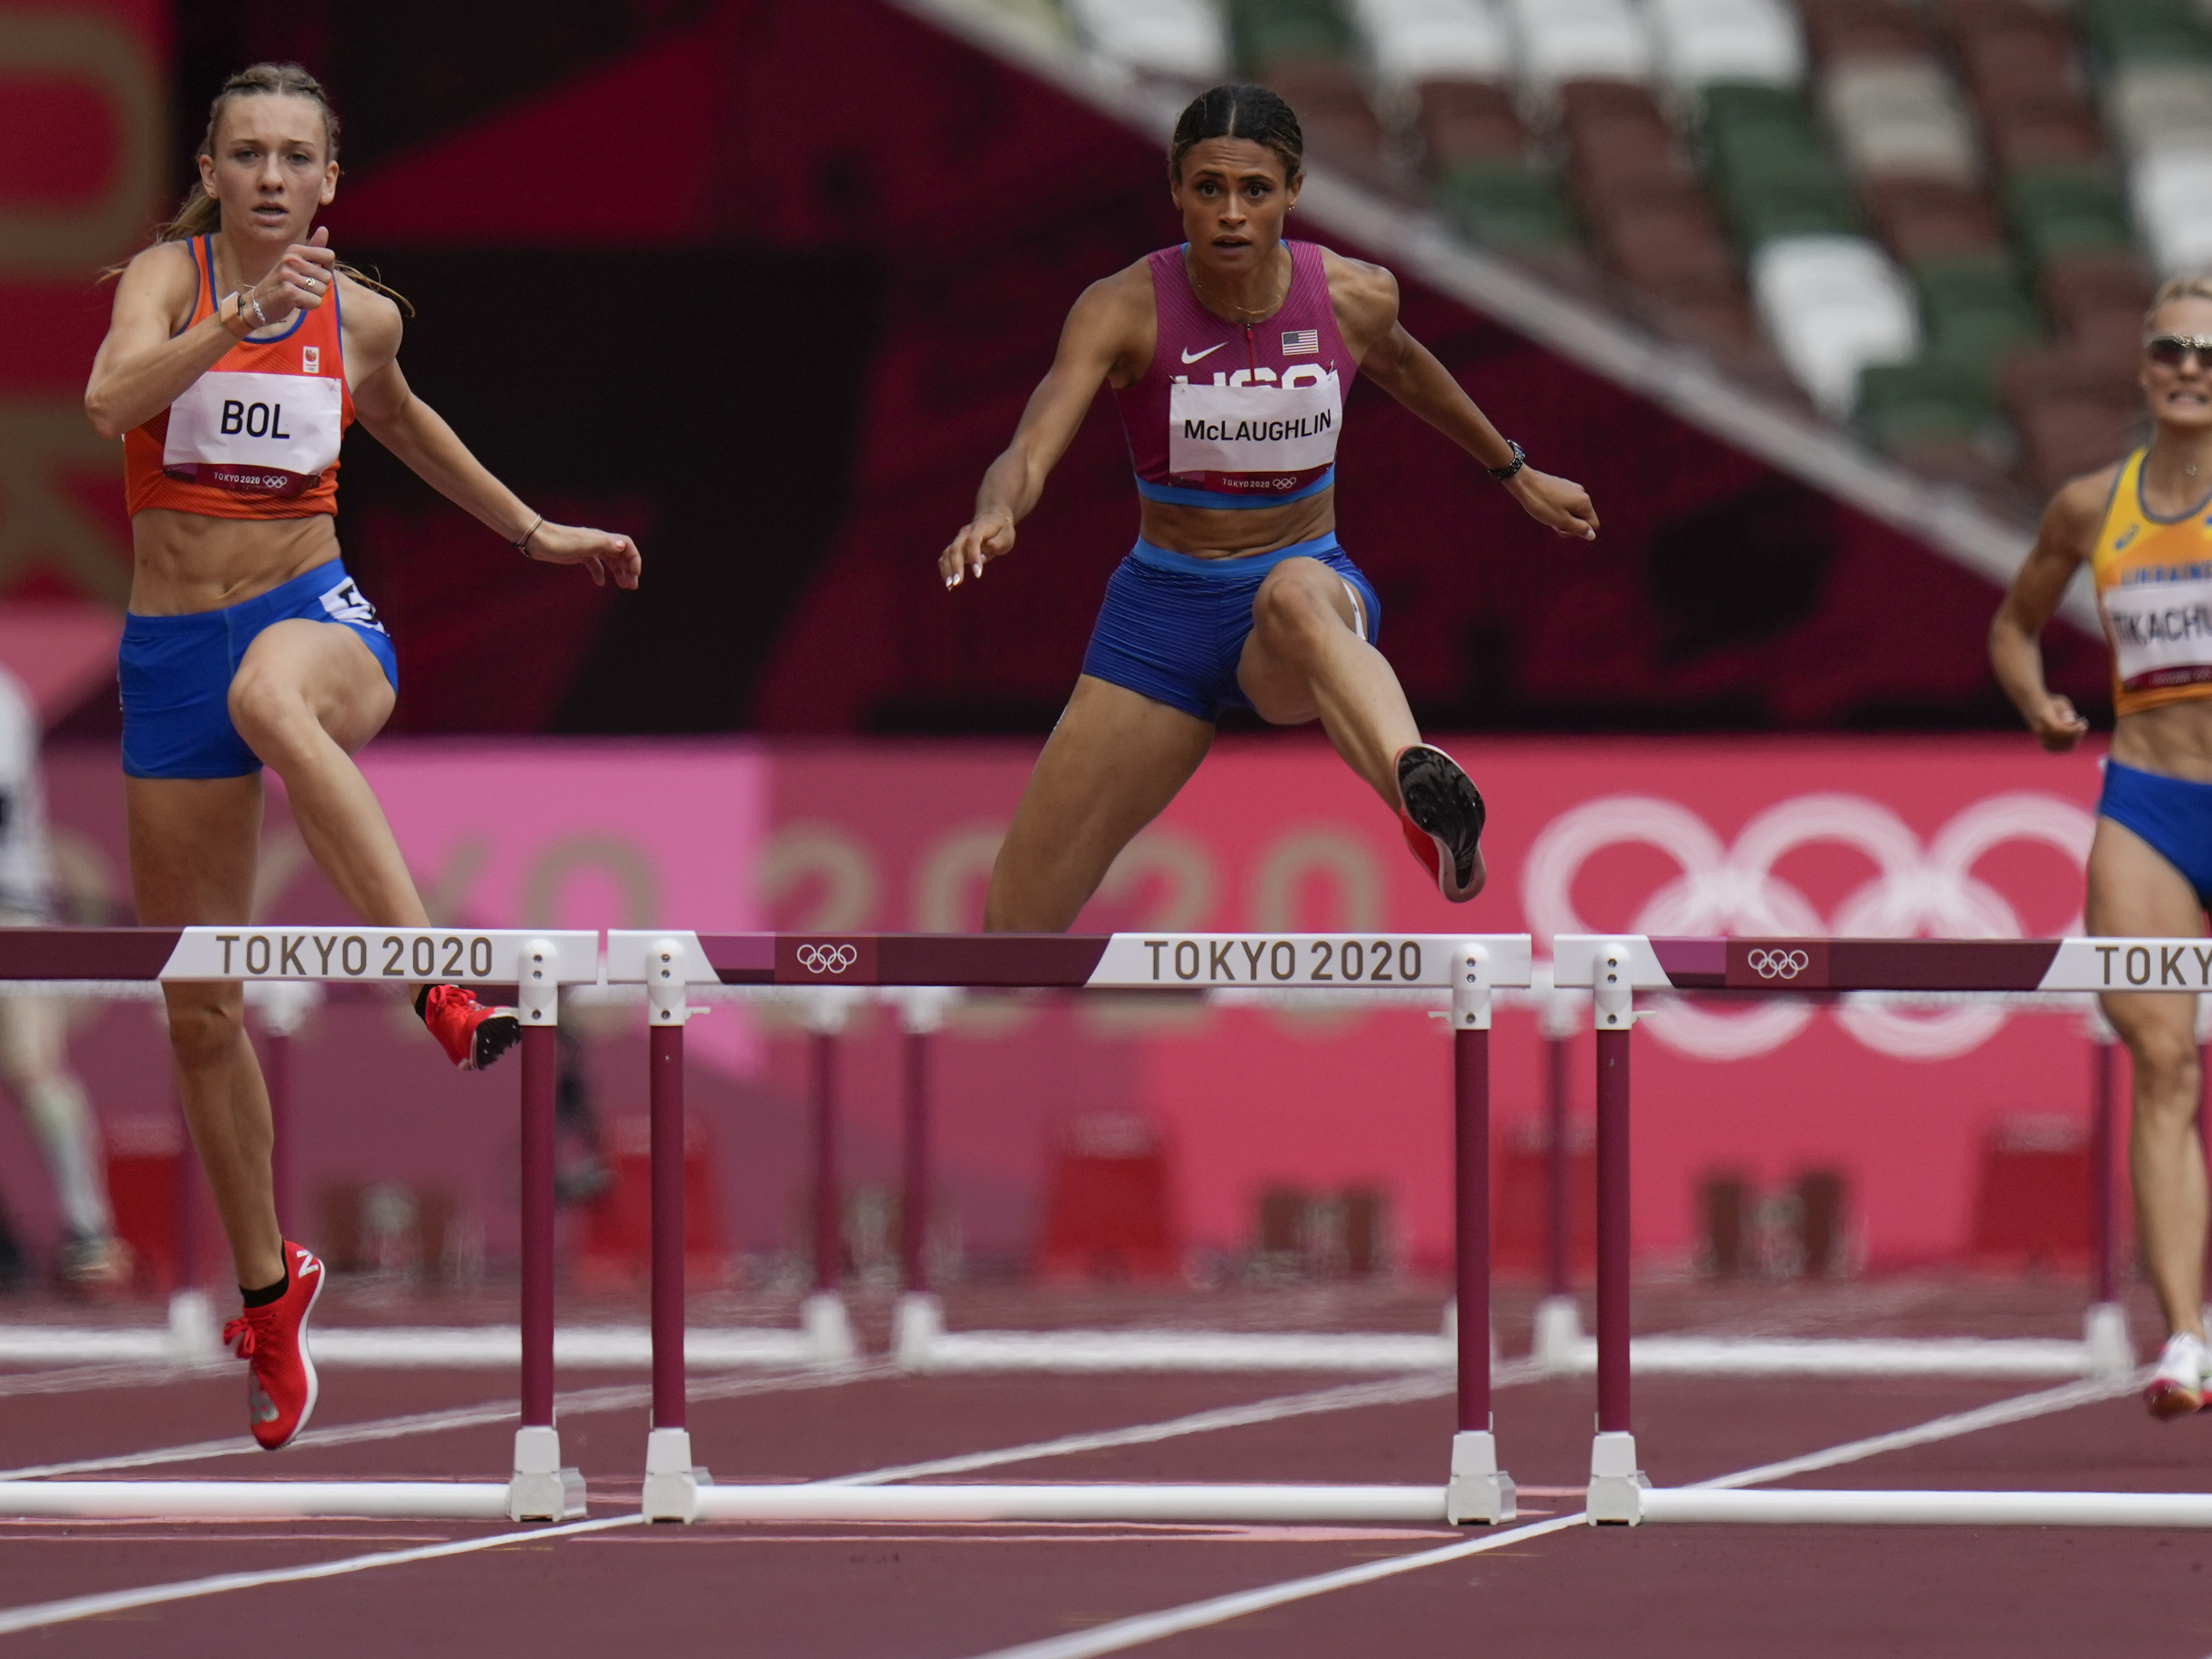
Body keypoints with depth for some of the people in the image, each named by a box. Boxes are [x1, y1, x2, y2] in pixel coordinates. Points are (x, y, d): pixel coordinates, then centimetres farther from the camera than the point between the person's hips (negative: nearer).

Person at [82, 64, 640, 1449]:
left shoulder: (361, 315, 4)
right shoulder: (169, 275, -5)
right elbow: (112, 400, -26)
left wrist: (532, 532, 32)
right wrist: (242, 317, -38)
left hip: (316, 613, -1)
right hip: (173, 646, 1)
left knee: (270, 696, -42)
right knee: (199, 1006, 7)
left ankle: (442, 983, -50)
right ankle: (270, 1284, 26)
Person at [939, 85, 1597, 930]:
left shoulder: (1355, 298, -6)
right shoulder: (1123, 309, -13)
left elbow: (1403, 368, 19)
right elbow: (1031, 450, -26)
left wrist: (1516, 473, 32)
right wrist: (994, 515, -49)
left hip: (1309, 585, -1)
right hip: (1161, 613, 1)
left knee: (1294, 597, -43)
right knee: (1015, 928, -5)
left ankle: (1425, 798, -72)